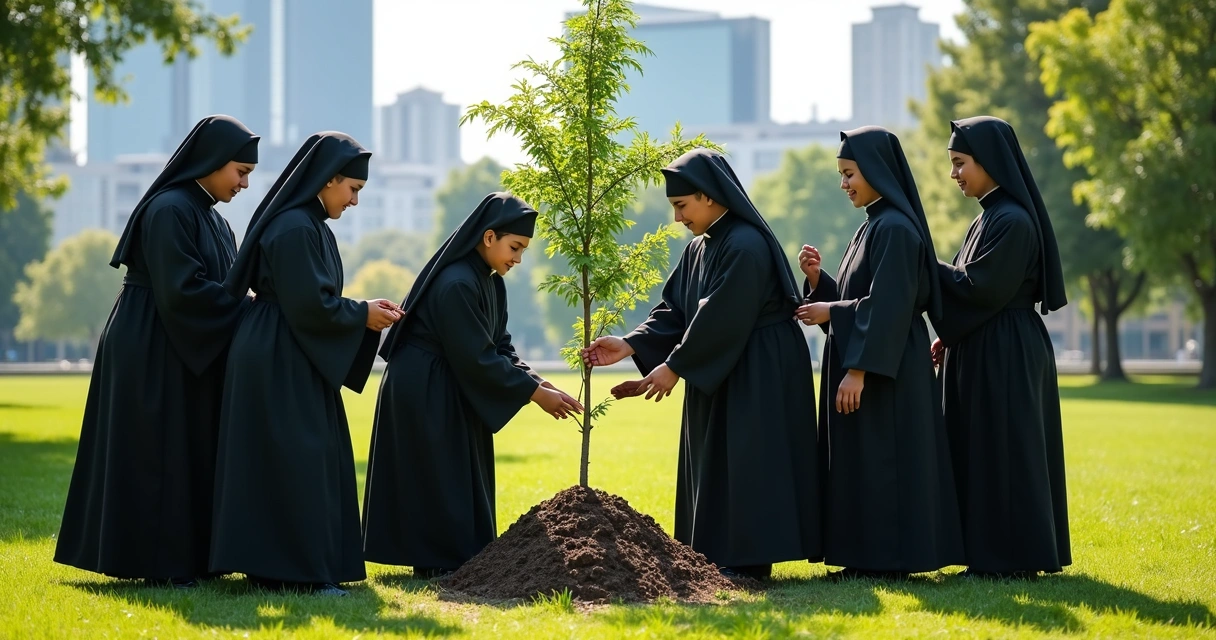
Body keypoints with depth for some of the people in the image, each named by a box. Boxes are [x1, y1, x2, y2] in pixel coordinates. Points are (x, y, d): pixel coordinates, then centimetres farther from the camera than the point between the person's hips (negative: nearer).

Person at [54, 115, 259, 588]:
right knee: (158, 455, -5)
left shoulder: (211, 218, 15)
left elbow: (217, 286, 13)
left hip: (189, 354, 9)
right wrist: (254, 312, -16)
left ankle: (185, 558, 14)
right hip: (154, 354, -9)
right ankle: (158, 564, -1)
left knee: (191, 455, 10)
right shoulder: (168, 210, -15)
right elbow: (181, 290, -22)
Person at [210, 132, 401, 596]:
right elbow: (309, 305, -21)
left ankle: (270, 567, 15)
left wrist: (364, 312, 8)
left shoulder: (307, 223, 14)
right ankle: (302, 570, -4)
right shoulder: (294, 228, -17)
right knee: (294, 463, -7)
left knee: (314, 460, 11)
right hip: (280, 364, -10)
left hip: (291, 363, 10)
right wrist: (362, 316, -9)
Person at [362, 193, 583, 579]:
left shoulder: (491, 282, 5)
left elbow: (499, 345, 7)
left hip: (453, 391, 10)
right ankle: (438, 563, 2)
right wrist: (534, 394, -20)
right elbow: (478, 358, -24)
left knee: (460, 479, 11)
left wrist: (535, 382, -8)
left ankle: (454, 561, 16)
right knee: (438, 476, -4)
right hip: (423, 391, -9)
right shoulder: (456, 284, -24)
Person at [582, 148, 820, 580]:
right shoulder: (700, 249, 9)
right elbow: (675, 311, 8)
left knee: (743, 464, -9)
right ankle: (722, 559, 15)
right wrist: (631, 346, -4)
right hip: (718, 372, 10)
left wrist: (675, 366, -18)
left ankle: (748, 561, -5)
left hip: (758, 374, -10)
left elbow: (720, 319, -23)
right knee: (716, 467, 10)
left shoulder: (746, 247, -20)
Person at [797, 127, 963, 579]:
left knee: (880, 464, -6)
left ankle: (887, 560, -1)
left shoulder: (895, 229, -15)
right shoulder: (874, 226, 16)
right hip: (869, 364, 10)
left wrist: (858, 369, -21)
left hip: (885, 370, -10)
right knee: (862, 465, 11)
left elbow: (888, 307, -21)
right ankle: (871, 557, 14)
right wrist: (816, 279, 3)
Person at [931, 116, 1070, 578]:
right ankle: (992, 555, 16)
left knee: (1003, 453, -6)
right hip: (983, 354, 10)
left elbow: (981, 288, -19)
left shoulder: (1012, 221, -16)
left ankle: (1013, 558, -1)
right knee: (982, 455, 11)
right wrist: (950, 335, 9)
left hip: (1004, 359, -10)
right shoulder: (991, 217, 15)